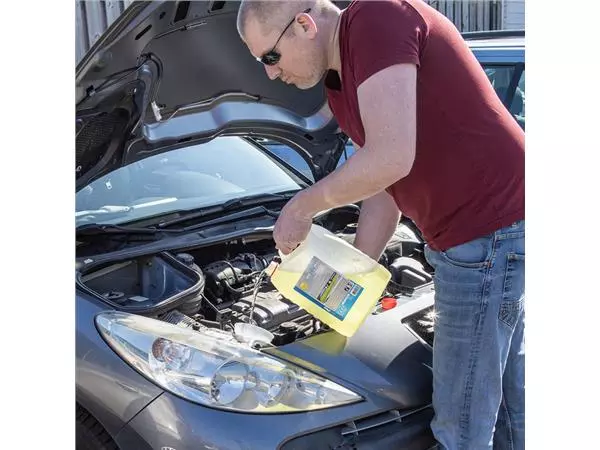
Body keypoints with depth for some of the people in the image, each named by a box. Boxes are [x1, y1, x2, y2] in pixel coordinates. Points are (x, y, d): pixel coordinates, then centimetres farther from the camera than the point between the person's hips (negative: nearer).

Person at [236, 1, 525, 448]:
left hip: (487, 234, -10)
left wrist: (303, 206, -12)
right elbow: (384, 188, 17)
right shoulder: (341, 85, 12)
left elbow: (391, 159, -27)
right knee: (508, 398, 24)